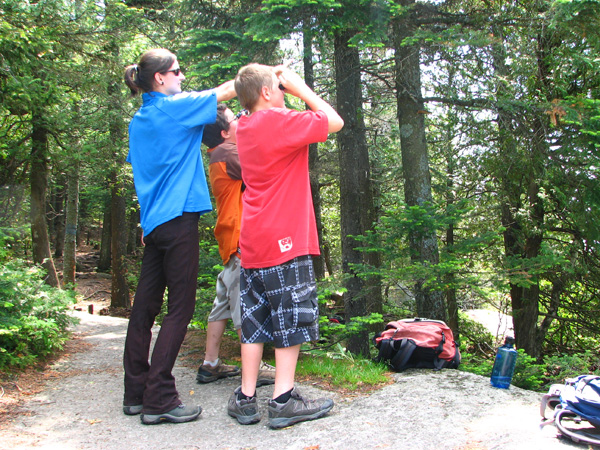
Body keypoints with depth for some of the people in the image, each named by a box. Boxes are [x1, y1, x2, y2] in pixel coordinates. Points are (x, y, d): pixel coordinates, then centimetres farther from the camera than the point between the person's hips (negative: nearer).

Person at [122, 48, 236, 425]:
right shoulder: (175, 107, -5)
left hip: (153, 221, 9)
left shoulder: (140, 120, 17)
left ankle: (136, 393, 17)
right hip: (178, 218, -9)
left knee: (146, 305, 9)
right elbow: (228, 90, 1)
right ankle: (159, 400, -3)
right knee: (181, 307, -5)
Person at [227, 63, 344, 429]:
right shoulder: (278, 120, -11)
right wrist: (300, 87, 2)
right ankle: (284, 400, 6)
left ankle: (246, 398, 17)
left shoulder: (246, 127, 13)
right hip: (285, 239, -8)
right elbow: (334, 121, -5)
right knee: (292, 316, 1)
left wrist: (291, 90, 21)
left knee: (256, 318, 12)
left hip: (253, 241, 8)